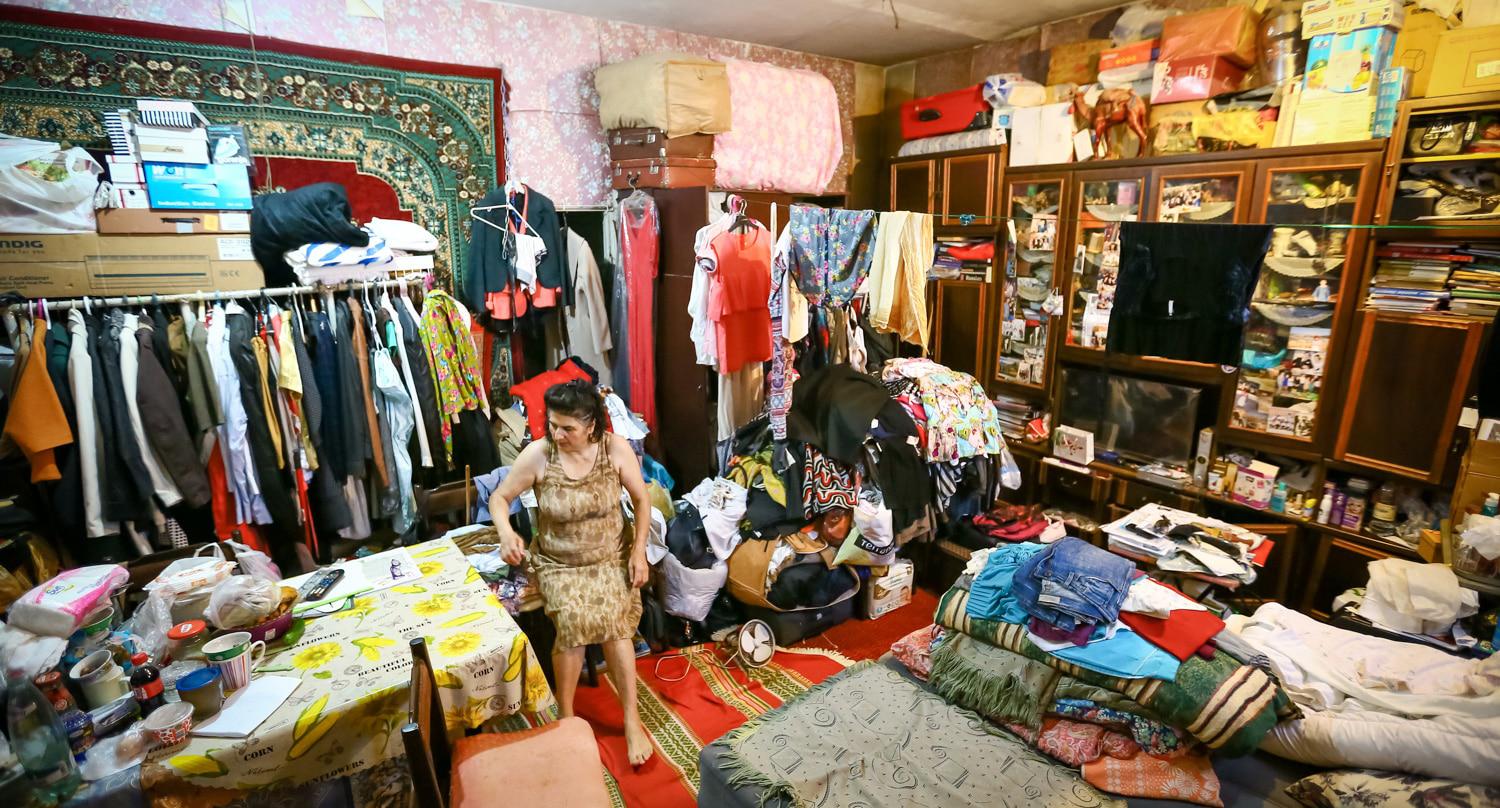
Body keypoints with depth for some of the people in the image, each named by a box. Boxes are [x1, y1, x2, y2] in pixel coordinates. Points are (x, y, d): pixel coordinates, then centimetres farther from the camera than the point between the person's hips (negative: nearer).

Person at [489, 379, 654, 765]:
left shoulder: (616, 448, -15)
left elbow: (642, 499, -3)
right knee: (572, 620, -23)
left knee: (613, 617, -21)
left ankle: (631, 720, -6)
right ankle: (566, 716, 2)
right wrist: (506, 532, -24)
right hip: (557, 563, 0)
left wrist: (639, 550, -9)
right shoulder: (538, 454, -16)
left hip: (610, 557, 0)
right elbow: (499, 497, -4)